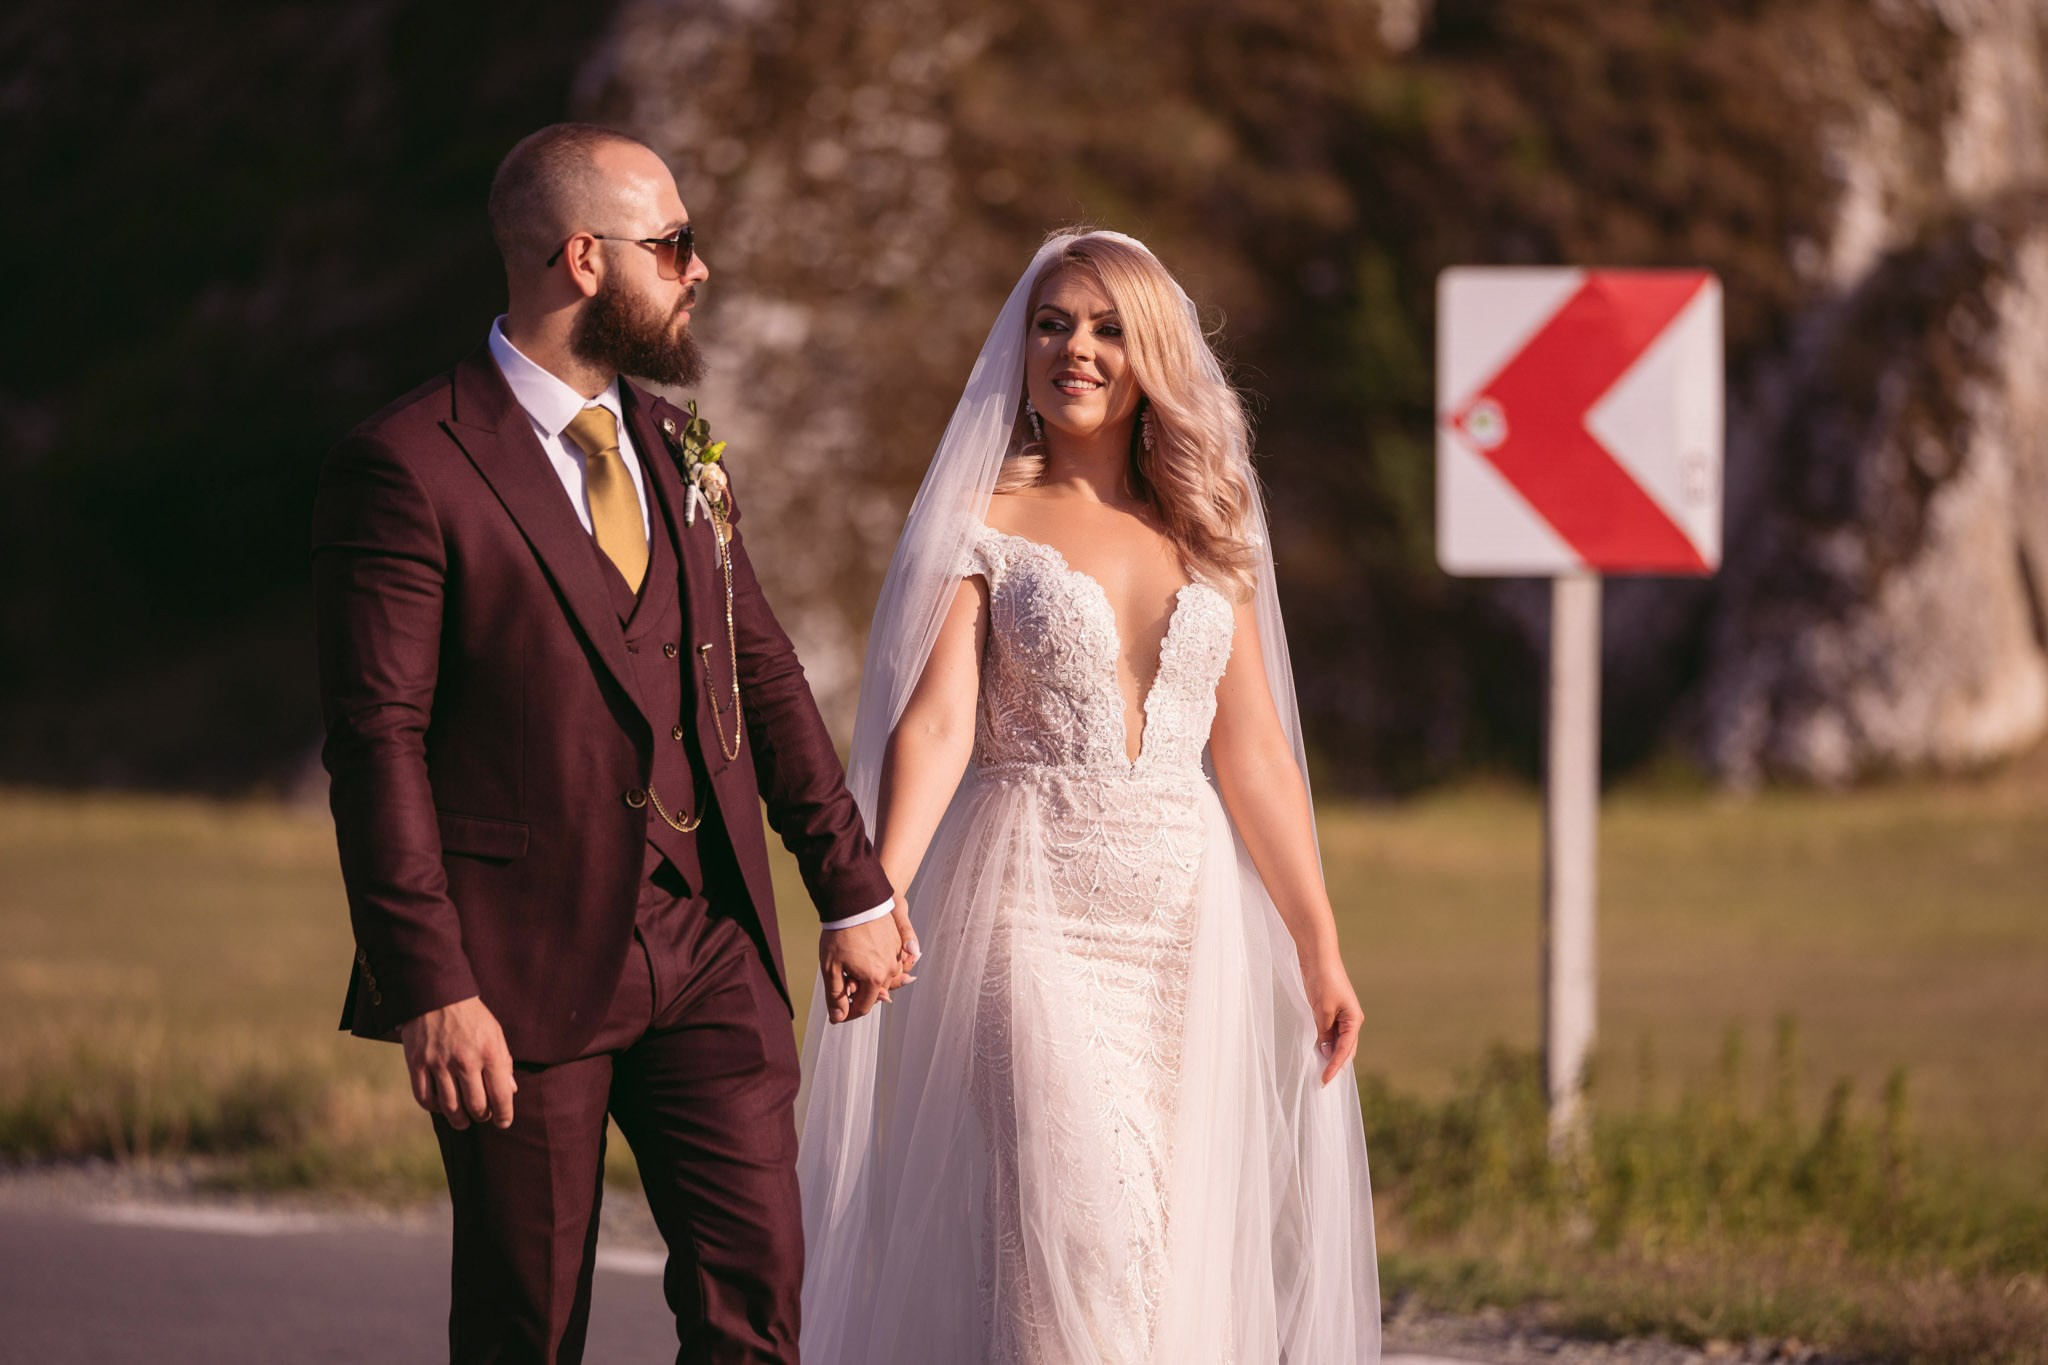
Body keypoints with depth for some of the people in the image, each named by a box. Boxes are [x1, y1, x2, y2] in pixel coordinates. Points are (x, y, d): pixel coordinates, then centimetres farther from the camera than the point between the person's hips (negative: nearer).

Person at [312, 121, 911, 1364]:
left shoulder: (677, 454, 12)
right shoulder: (408, 468, -10)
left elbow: (761, 674, 19)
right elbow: (377, 741, -13)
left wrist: (852, 888, 15)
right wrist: (430, 988, -19)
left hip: (708, 946, 5)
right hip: (524, 966, -5)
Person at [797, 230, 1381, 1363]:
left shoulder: (1204, 535, 12)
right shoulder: (986, 525, 1)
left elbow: (1253, 755, 13)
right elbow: (934, 722, -11)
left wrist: (1319, 949, 11)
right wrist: (875, 895, -25)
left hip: (1184, 921, 4)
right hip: (1029, 914, -4)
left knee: (1176, 1243, 2)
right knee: (1066, 1237, -15)